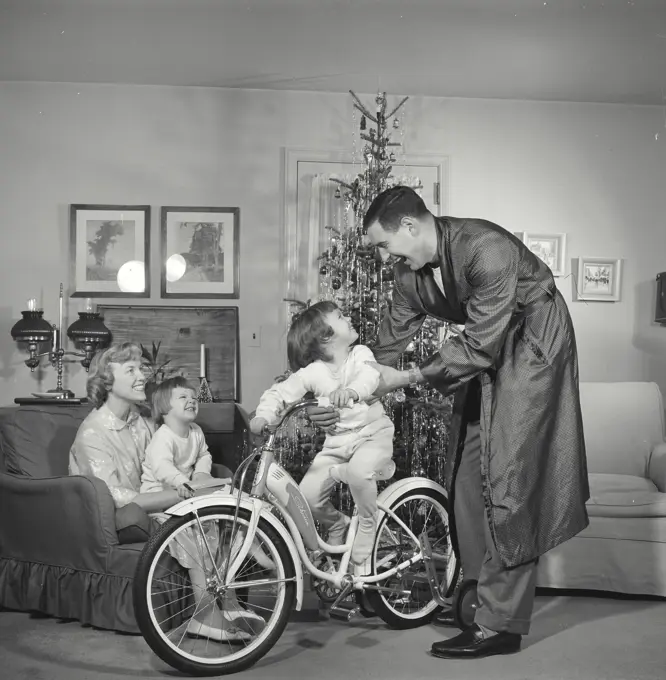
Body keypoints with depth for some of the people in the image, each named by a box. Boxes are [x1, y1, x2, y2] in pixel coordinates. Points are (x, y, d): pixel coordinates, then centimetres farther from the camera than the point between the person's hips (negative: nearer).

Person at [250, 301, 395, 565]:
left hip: (372, 434, -2)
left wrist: (352, 390, -49)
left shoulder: (360, 354, -5)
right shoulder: (312, 372, -5)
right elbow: (279, 393, -7)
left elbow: (370, 375, -27)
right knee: (308, 493, -12)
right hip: (336, 441, 2)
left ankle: (367, 524, -4)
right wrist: (264, 416, -28)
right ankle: (337, 525, 22)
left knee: (359, 471, -35)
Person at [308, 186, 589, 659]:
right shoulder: (410, 272, -6)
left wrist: (408, 379, -28)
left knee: (508, 476, -11)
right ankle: (479, 588, 20)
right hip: (485, 349, 8)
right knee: (467, 472, 6)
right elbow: (389, 343, 3)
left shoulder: (487, 250, -31)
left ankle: (501, 623, -7)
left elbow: (480, 346, -30)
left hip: (532, 344, -8)